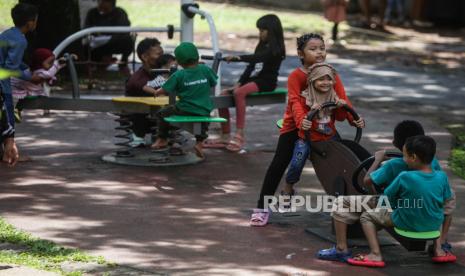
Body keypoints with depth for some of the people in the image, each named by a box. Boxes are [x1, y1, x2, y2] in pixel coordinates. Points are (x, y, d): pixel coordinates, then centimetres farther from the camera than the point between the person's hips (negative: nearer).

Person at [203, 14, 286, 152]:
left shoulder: (275, 49, -9)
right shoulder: (262, 46, 20)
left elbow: (256, 58, -25)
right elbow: (251, 65, 15)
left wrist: (237, 58, -37)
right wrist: (240, 82, 2)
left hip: (266, 82, -9)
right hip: (254, 79, 9)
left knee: (239, 93, -34)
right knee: (224, 94, -5)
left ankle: (239, 135, -36)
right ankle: (225, 136, -3)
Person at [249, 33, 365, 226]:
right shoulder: (296, 76, -17)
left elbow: (342, 98, -11)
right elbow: (295, 101, -30)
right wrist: (301, 121, -49)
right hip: (294, 126, -4)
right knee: (279, 164, -9)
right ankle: (262, 208, -3)